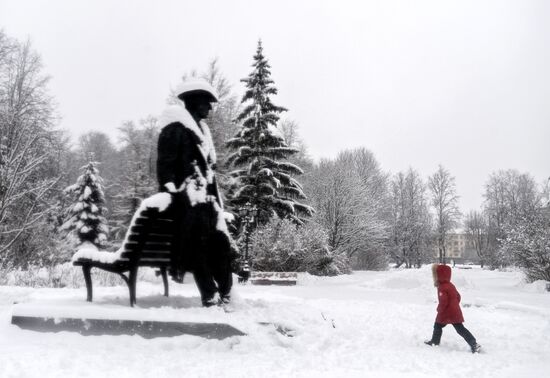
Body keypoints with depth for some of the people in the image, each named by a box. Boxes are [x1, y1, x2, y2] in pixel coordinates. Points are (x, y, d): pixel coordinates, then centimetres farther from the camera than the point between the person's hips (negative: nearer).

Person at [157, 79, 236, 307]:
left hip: (206, 198, 9)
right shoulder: (175, 128, -5)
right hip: (189, 200, -9)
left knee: (222, 245, 5)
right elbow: (165, 165, -11)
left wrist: (216, 200, 20)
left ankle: (225, 296, 13)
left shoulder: (200, 129, 23)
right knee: (199, 249, -10)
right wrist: (171, 192, -19)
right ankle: (211, 297, -7)